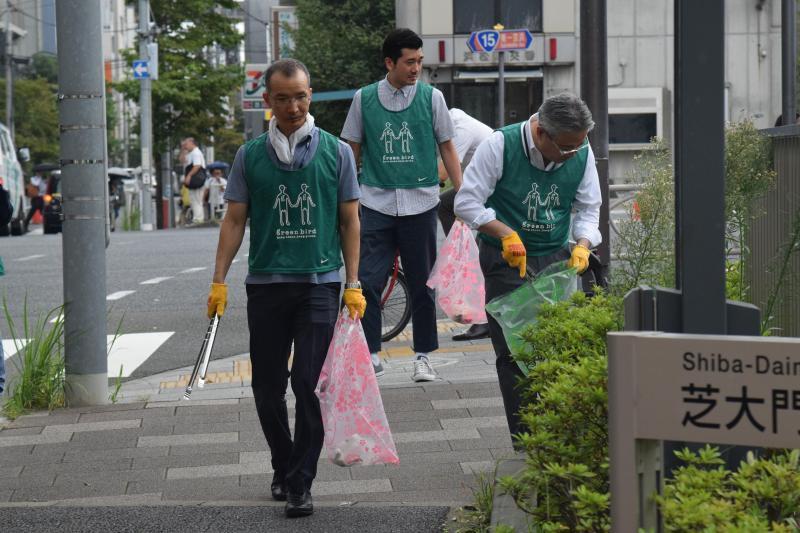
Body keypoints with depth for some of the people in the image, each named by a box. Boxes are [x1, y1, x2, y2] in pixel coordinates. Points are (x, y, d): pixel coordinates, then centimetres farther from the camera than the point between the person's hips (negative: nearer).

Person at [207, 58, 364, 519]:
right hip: (266, 285, 2)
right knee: (268, 388, 6)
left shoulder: (336, 152, 4)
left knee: (309, 385, -8)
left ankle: (301, 484, -2)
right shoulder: (250, 156, 7)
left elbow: (350, 221, 7)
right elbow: (235, 221, 9)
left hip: (320, 282, -2)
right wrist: (219, 281, 1)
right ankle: (284, 468, 26)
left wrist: (353, 284, 1)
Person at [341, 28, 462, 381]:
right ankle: (370, 355, 2)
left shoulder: (431, 97, 3)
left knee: (422, 283, 6)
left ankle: (423, 356, 16)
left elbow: (447, 149, 8)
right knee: (367, 283, -6)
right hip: (376, 203, 0)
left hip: (420, 202, 0)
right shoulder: (364, 98, 3)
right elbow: (352, 152, 11)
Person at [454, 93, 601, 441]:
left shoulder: (581, 153, -3)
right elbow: (467, 203, -13)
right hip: (506, 260, -3)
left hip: (556, 257, 4)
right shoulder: (500, 145, -15)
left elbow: (588, 209, 8)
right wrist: (506, 233, -24)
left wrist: (582, 246, -11)